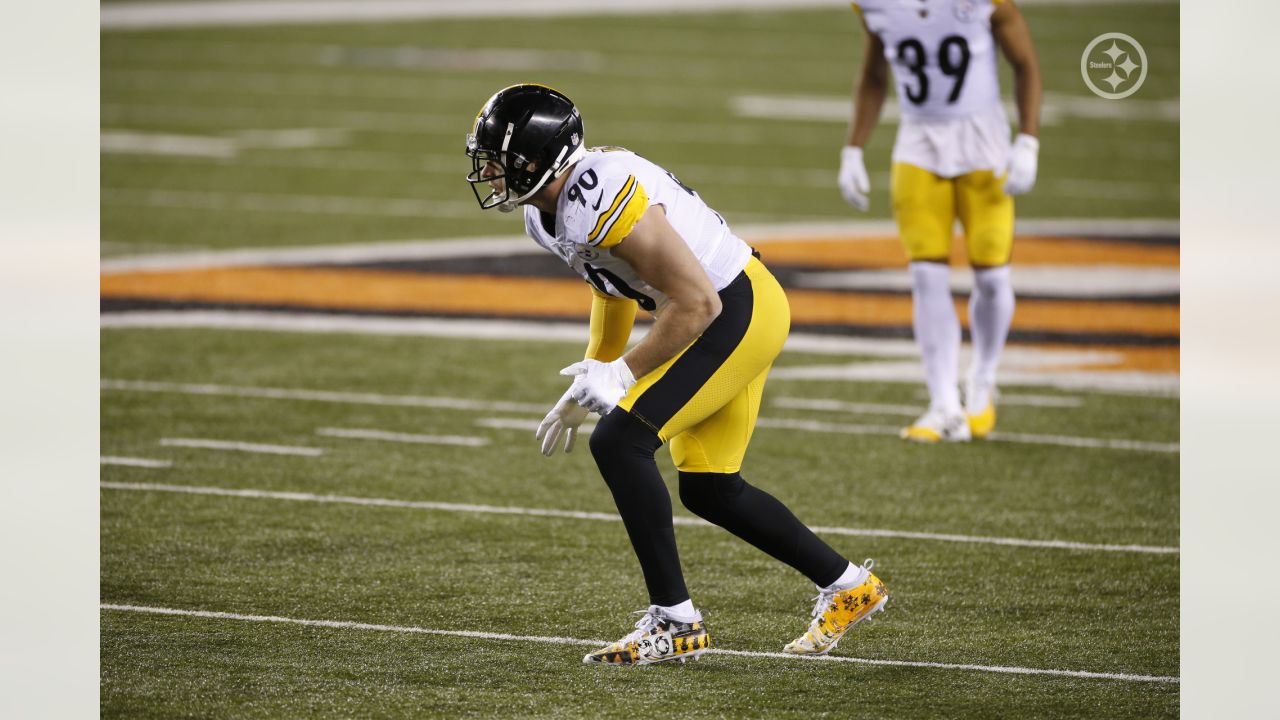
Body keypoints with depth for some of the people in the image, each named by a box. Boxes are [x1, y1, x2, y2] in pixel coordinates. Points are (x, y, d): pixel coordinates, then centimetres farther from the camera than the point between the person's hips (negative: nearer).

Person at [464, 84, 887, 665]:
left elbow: (697, 304, -25)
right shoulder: (547, 212, 3)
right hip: (718, 316, 10)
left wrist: (622, 374, -18)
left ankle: (674, 622, -10)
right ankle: (846, 585, 29)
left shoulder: (603, 199, -28)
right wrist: (589, 383, 20)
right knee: (707, 490, 14)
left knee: (618, 442, -16)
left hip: (739, 313, -10)